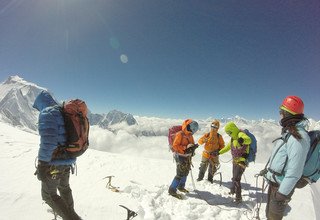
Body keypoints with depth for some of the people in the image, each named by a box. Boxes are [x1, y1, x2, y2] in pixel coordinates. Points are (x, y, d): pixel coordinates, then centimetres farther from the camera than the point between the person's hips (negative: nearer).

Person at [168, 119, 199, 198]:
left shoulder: (190, 135, 7)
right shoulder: (180, 134, -19)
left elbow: (191, 144, 16)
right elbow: (175, 146, -22)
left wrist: (193, 147, -8)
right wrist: (185, 149, -29)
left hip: (187, 156, 9)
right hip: (180, 157, -9)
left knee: (186, 172, 19)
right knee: (180, 174, -9)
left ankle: (181, 186, 39)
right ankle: (172, 190, 4)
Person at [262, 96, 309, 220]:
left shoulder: (298, 137, -24)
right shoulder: (289, 132, 7)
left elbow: (295, 171, -26)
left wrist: (283, 192, -22)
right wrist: (267, 169, 24)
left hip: (281, 185, -8)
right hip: (274, 182, 9)